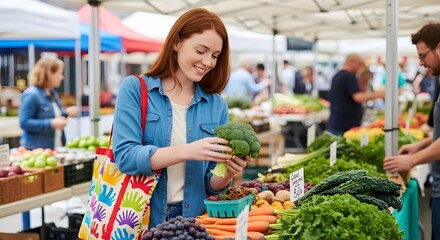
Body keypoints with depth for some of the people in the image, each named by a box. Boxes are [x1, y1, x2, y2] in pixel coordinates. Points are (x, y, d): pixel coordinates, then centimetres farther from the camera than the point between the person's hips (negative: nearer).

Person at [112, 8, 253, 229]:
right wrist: (187, 151, -27)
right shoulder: (135, 88, -5)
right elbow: (125, 156, -16)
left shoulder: (217, 105, 3)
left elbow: (211, 184, 6)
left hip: (193, 222, 3)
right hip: (140, 220, -2)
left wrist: (227, 173, -16)